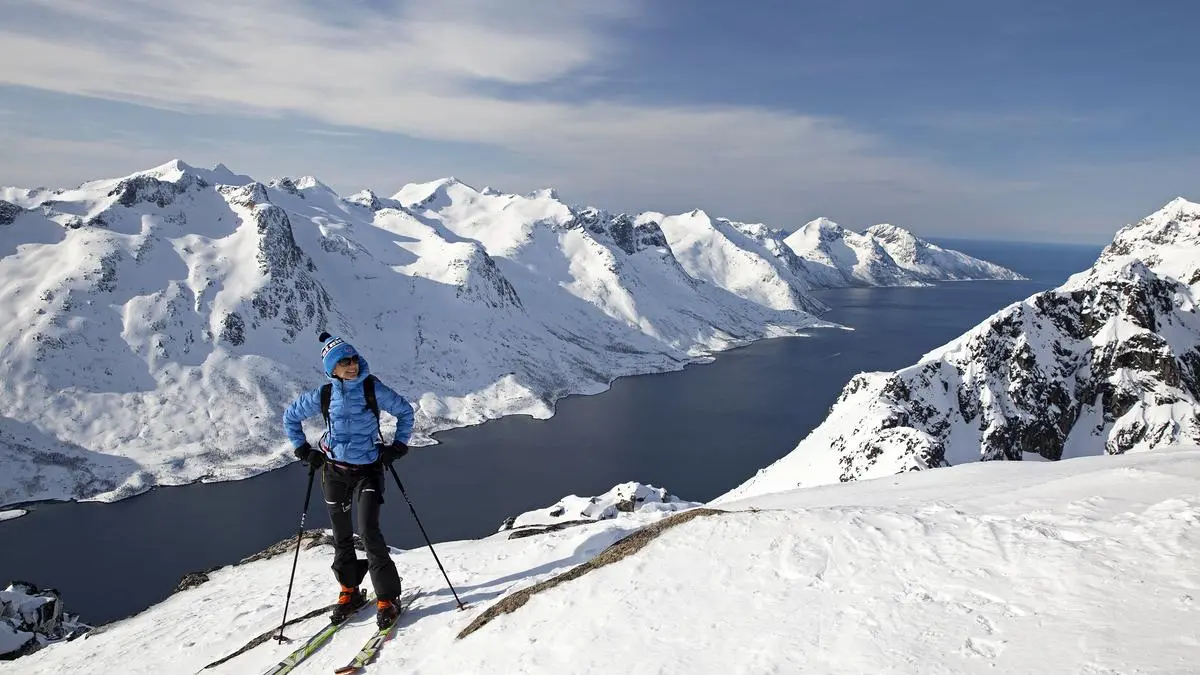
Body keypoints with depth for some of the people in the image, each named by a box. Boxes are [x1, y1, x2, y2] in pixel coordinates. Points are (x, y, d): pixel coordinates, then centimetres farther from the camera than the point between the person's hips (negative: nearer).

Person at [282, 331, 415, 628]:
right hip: (334, 471, 3)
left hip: (368, 470, -2)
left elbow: (405, 411, 3)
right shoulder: (323, 395, -5)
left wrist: (397, 446, -3)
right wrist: (304, 451, 5)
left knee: (369, 531, -14)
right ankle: (350, 592, 31)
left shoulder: (373, 388, -10)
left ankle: (387, 598, -4)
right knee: (342, 536, 12)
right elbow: (290, 417, 10)